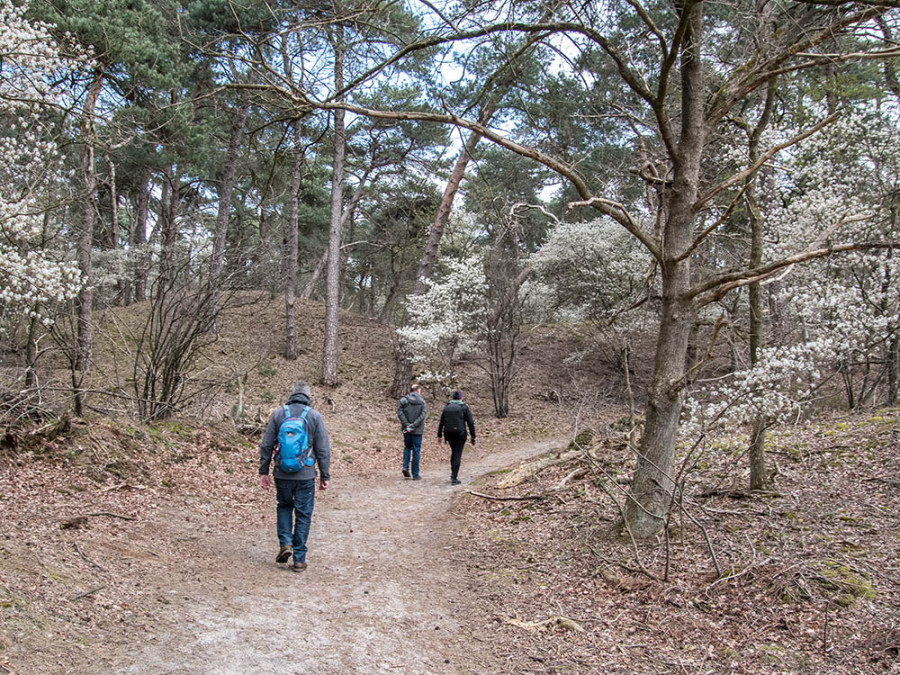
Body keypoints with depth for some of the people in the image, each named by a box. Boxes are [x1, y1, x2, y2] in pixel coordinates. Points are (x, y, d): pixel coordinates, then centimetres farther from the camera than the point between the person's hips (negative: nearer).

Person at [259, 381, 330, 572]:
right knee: (303, 515, 8)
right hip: (305, 475, -1)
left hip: (282, 474, 1)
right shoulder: (315, 416, -3)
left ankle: (285, 543, 8)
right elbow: (323, 449, -3)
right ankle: (299, 559, 10)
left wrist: (263, 472, 11)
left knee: (284, 506, 24)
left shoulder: (278, 414, 1)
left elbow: (266, 446, 2)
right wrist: (325, 476, 4)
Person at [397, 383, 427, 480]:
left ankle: (405, 467, 4)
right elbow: (423, 414, -14)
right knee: (416, 451, 5)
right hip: (417, 430, -2)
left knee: (407, 447, 22)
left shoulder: (403, 401, 3)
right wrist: (414, 425, -16)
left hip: (406, 429, 2)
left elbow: (400, 413, -10)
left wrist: (406, 425, -12)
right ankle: (415, 474, 8)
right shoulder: (422, 402, -1)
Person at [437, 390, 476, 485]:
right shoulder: (464, 408, -5)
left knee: (453, 452, 24)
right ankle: (454, 478, -2)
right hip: (460, 434, -4)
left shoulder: (446, 407, 4)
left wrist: (439, 435, 14)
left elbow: (441, 423, 6)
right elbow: (471, 423, -7)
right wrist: (473, 437, -1)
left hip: (448, 434, 4)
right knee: (458, 454, 2)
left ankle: (453, 474, 23)